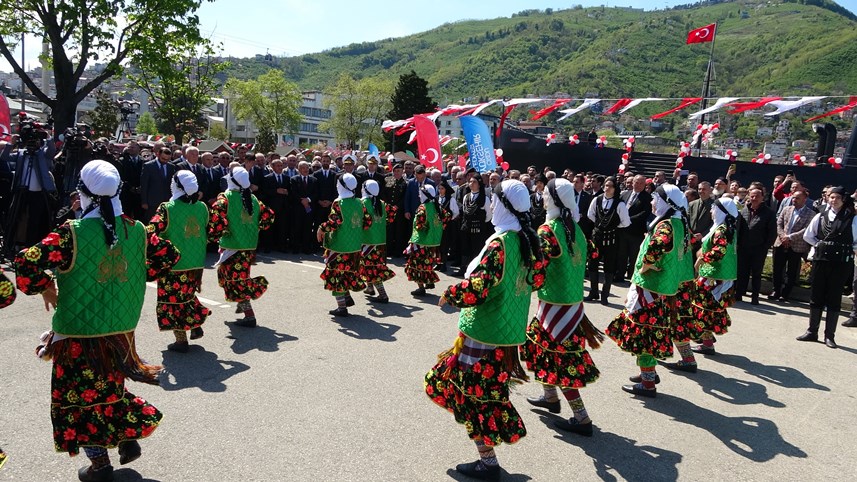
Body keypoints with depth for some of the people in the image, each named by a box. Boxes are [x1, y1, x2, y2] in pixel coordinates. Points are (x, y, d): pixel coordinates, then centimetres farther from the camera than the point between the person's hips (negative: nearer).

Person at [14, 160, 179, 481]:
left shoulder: (72, 234, -17)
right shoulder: (136, 229, -3)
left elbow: (26, 263, -22)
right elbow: (168, 256, 7)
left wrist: (44, 288, -4)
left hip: (79, 330, -4)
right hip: (122, 330, 4)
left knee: (82, 394, 11)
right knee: (109, 386, 26)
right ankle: (130, 437, 24)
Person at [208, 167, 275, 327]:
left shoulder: (225, 198, -10)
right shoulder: (253, 198, 7)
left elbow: (217, 218, -23)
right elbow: (268, 216, 9)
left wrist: (214, 235, -6)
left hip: (232, 246, -6)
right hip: (250, 246, 6)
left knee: (235, 280, 1)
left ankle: (249, 316, -2)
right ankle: (242, 303, 32)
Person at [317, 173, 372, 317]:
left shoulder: (338, 203, -14)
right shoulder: (359, 203, 5)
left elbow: (334, 222, -24)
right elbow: (367, 222, 6)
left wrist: (321, 229, -10)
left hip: (339, 246, -6)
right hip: (355, 246, 7)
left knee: (336, 273, 2)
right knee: (348, 272, 22)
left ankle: (342, 307, 4)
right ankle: (347, 298, 24)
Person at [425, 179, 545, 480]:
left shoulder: (499, 243, -22)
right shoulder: (529, 239, 2)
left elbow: (476, 289, -28)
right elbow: (537, 280, 13)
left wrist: (450, 295, -11)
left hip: (486, 331, -8)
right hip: (511, 329, 8)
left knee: (474, 394, 6)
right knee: (488, 389, 21)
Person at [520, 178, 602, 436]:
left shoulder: (548, 230, -18)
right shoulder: (575, 228, 6)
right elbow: (580, 263, 12)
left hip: (555, 304, -8)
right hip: (574, 299, 8)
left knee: (561, 360, 2)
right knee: (537, 343, 23)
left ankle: (581, 419, 10)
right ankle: (550, 397, 38)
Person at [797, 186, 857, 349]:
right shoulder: (820, 216, 5)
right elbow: (807, 236, 15)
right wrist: (820, 245, 6)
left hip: (840, 263, -3)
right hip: (820, 260, 3)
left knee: (834, 298, 4)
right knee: (816, 296, 8)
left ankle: (829, 335, 12)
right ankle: (812, 332, 16)